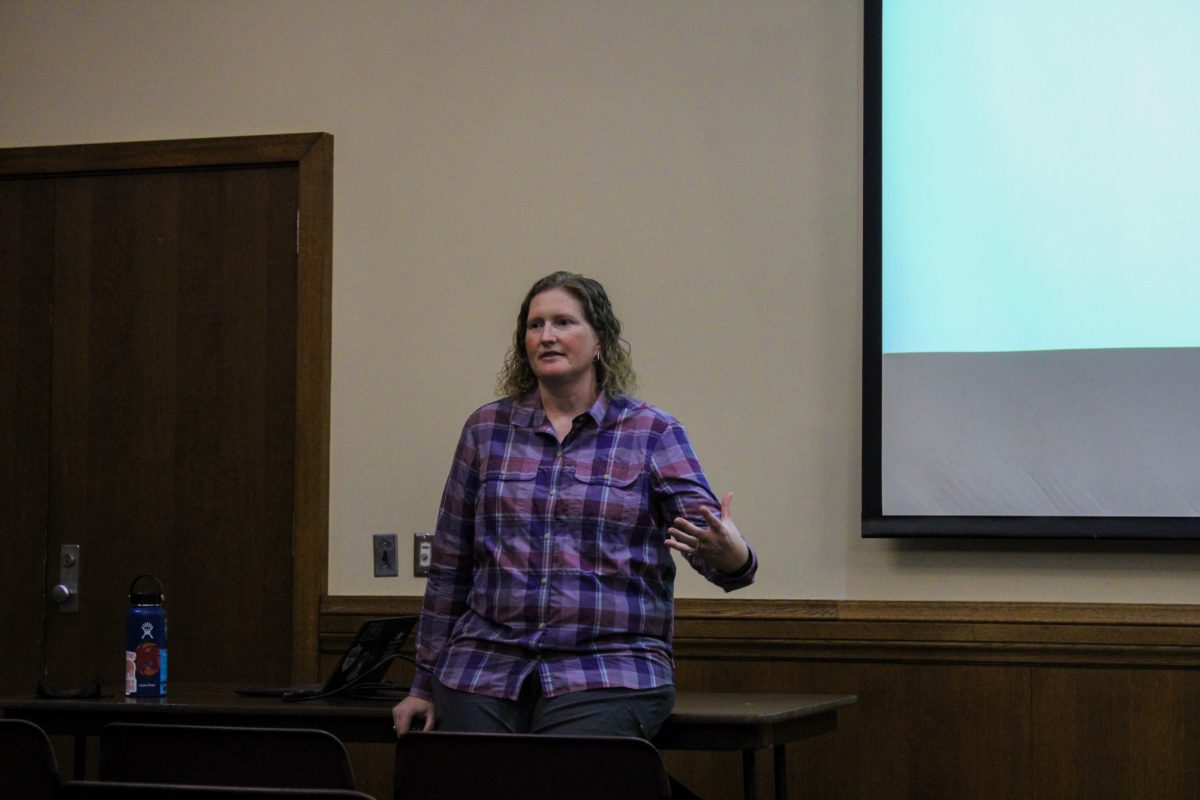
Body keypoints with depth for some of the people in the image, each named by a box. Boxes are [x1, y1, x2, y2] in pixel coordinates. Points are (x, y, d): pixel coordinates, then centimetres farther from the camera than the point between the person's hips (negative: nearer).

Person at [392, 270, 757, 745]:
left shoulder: (652, 434, 5)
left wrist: (732, 557, -30)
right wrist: (425, 685, 13)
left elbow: (711, 539, -5)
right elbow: (449, 569, 14)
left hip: (607, 672, -2)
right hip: (485, 665, 3)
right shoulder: (487, 429, 10)